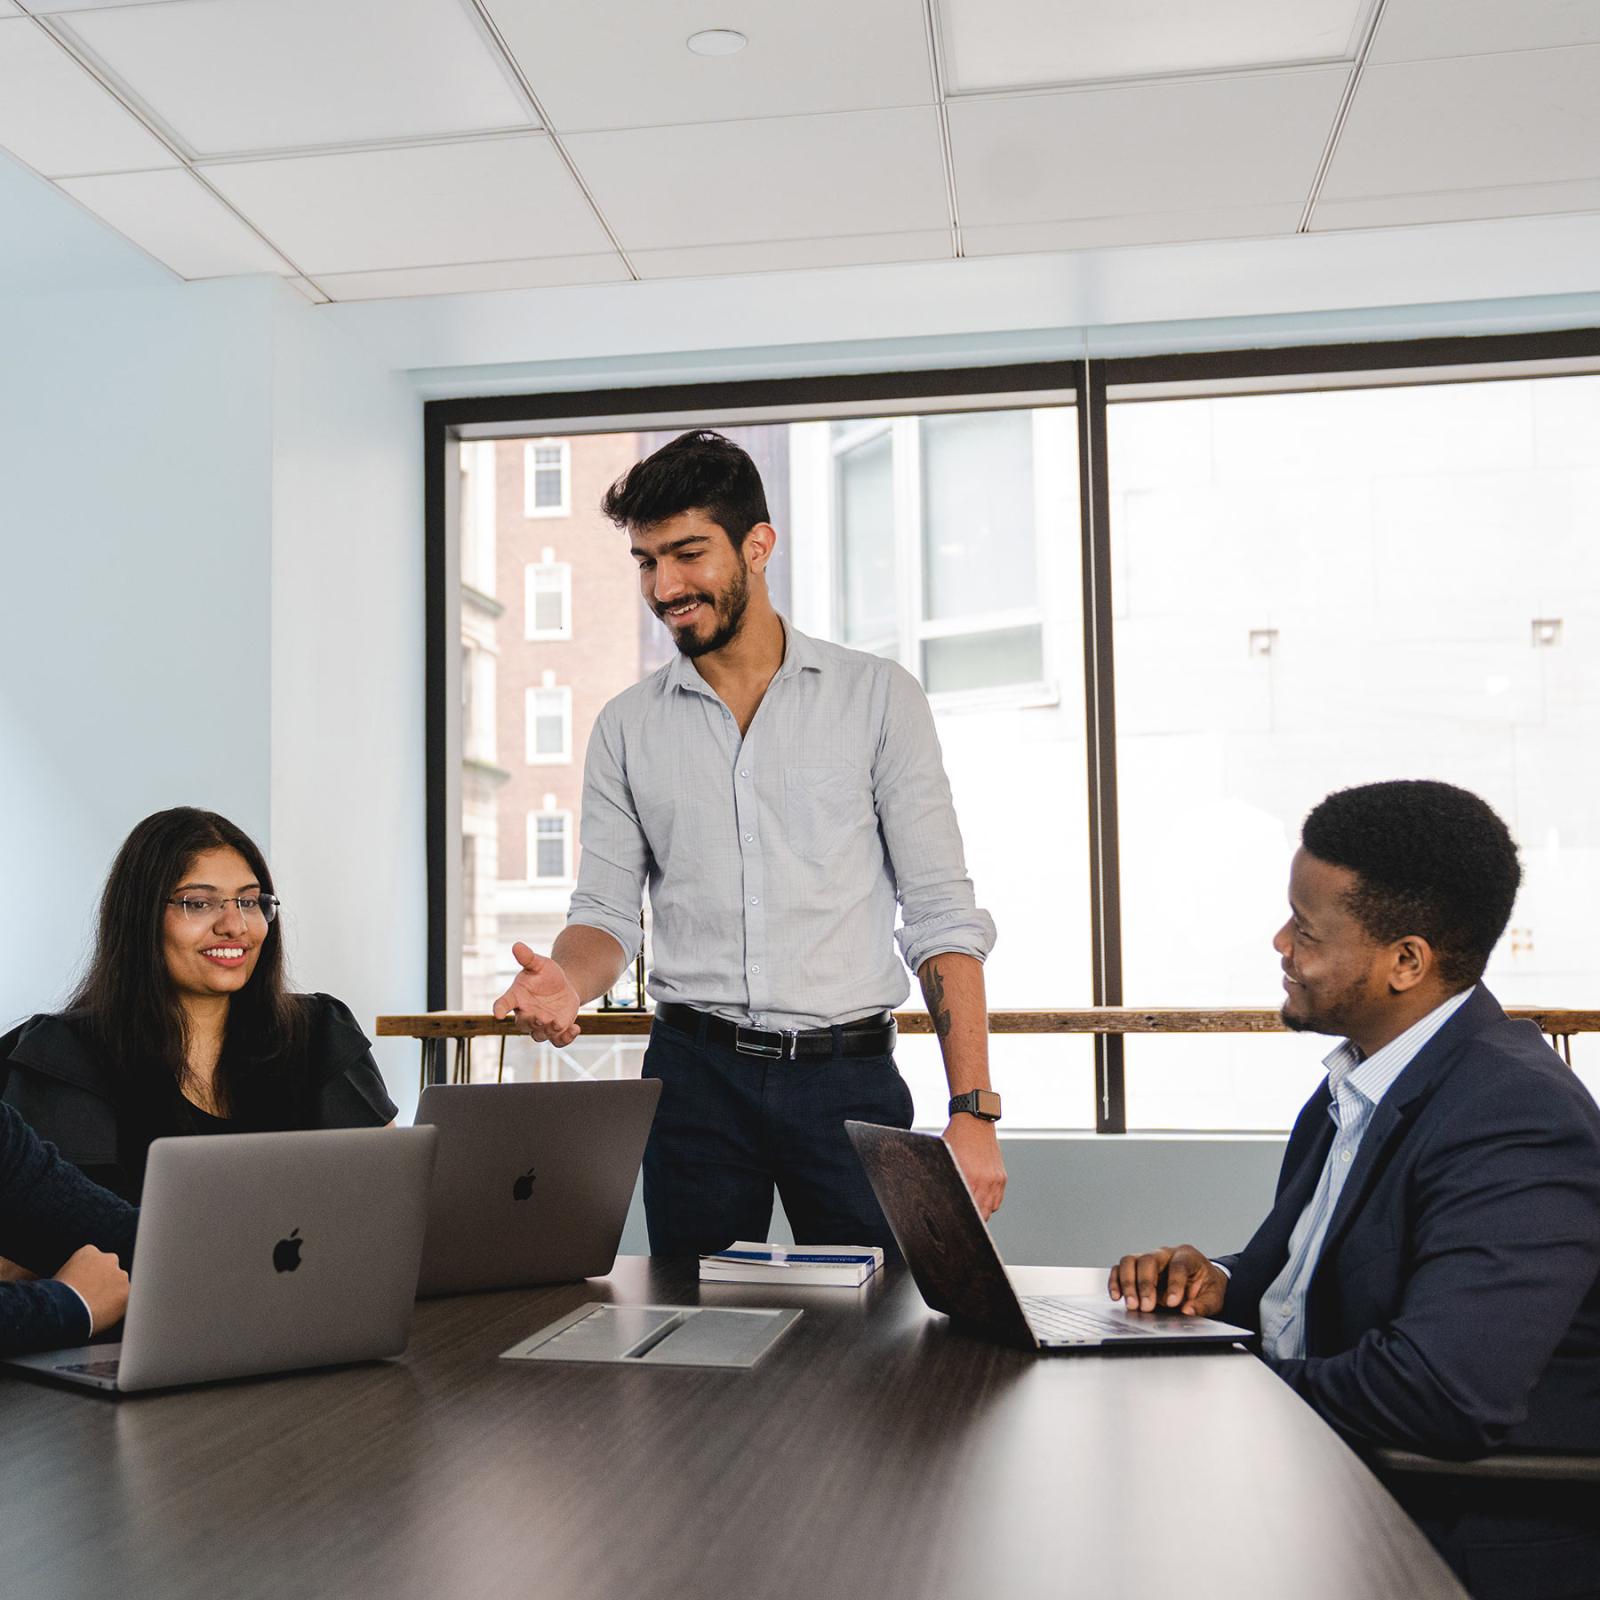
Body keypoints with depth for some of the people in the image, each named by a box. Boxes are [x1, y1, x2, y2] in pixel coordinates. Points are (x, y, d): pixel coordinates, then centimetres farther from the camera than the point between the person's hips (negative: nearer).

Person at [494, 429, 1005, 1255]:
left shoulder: (878, 697, 1)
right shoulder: (627, 726, 8)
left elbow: (941, 914, -2)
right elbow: (607, 910, 9)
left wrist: (972, 1110, -9)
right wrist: (566, 981, -15)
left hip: (848, 1072, -2)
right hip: (694, 1072, 2)